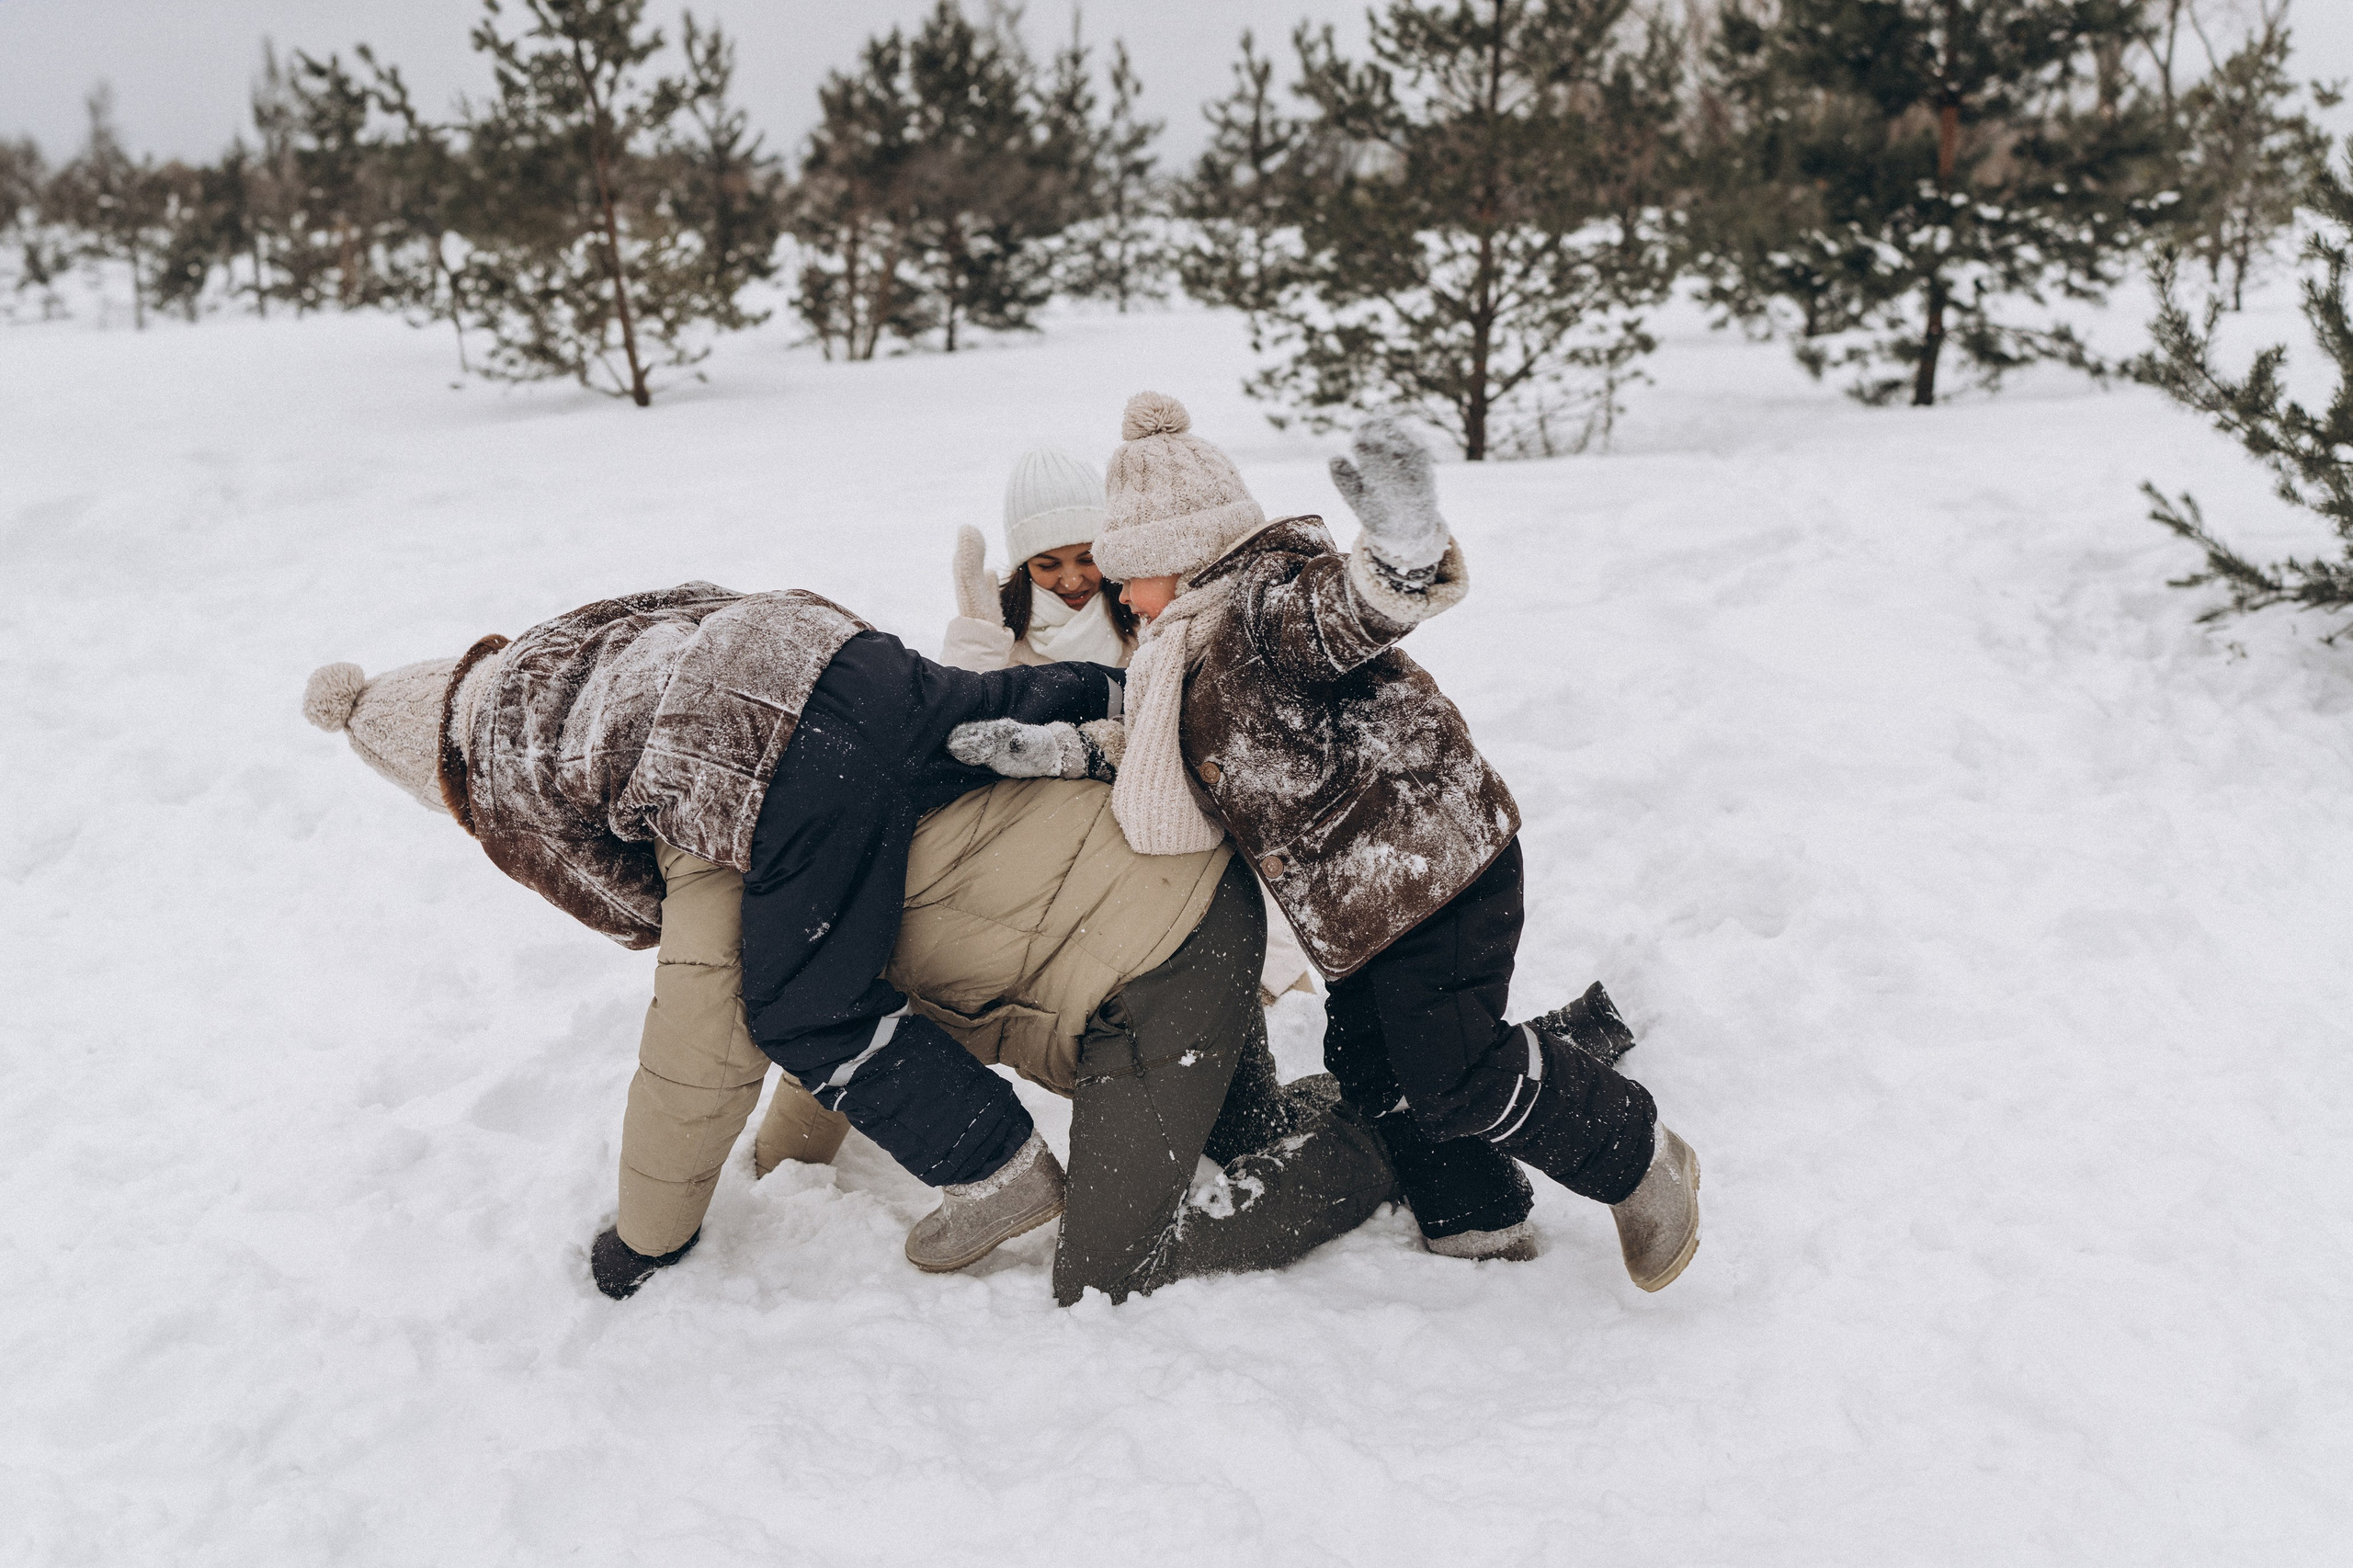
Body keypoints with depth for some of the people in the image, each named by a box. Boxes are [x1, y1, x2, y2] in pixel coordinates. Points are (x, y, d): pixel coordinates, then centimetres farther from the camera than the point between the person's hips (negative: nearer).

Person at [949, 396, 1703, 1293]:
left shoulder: (1271, 597, -16)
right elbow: (1155, 763, 22)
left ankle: (1636, 1160, 10)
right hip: (1364, 903, 11)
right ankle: (1474, 1221, 32)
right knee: (1371, 1065, 16)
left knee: (1454, 1073, -11)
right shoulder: (1203, 652, 16)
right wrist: (1053, 749, 8)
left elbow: (1361, 606, -37)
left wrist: (1404, 543, -60)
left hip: (1435, 867, -11)